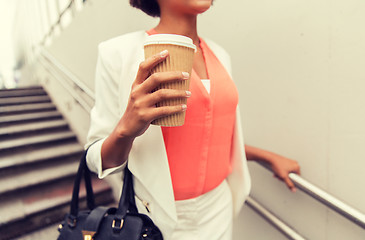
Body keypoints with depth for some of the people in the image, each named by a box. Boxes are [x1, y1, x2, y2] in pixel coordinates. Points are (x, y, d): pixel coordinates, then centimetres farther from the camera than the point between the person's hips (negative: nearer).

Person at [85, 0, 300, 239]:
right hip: (159, 216, -4)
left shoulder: (219, 55, 2)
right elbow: (100, 161, -11)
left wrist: (269, 156, 17)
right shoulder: (119, 52, -14)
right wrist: (126, 128, -30)